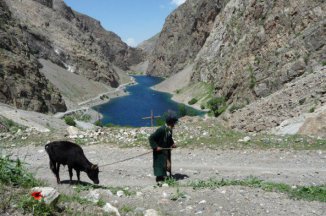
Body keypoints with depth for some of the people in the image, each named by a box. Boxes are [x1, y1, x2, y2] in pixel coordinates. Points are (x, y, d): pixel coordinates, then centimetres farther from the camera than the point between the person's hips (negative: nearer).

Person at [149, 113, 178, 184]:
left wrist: (172, 143, 3)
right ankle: (159, 179, 11)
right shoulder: (161, 130, -26)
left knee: (167, 164, 15)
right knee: (160, 164, -1)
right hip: (159, 151, -8)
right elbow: (151, 138, -25)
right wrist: (156, 147, -26)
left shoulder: (169, 130, 0)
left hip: (166, 150, 8)